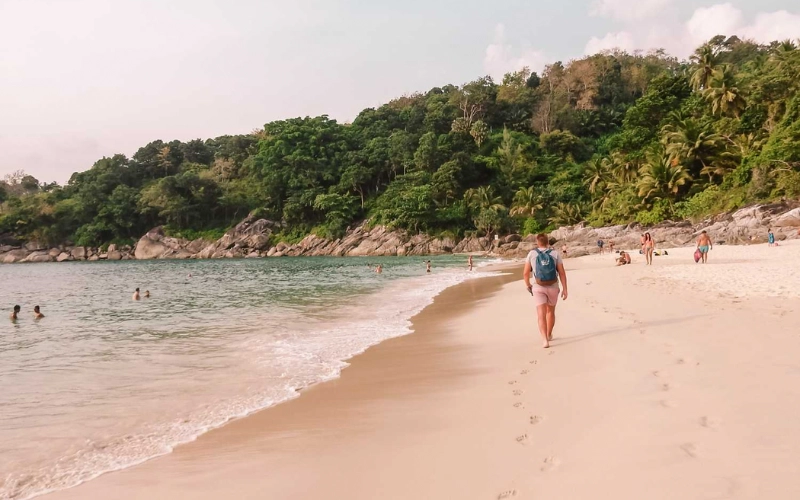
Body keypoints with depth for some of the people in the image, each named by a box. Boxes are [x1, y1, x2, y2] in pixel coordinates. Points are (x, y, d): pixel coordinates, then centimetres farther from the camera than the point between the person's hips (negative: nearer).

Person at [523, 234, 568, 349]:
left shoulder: (532, 253, -3)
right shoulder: (555, 254, -1)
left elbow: (526, 273, -3)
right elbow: (562, 272, -5)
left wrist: (527, 285, 15)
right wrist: (565, 289, -1)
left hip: (538, 287, -2)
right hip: (553, 287, 2)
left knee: (541, 314, -6)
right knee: (550, 311, 22)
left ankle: (545, 340, -22)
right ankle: (549, 335, 38)